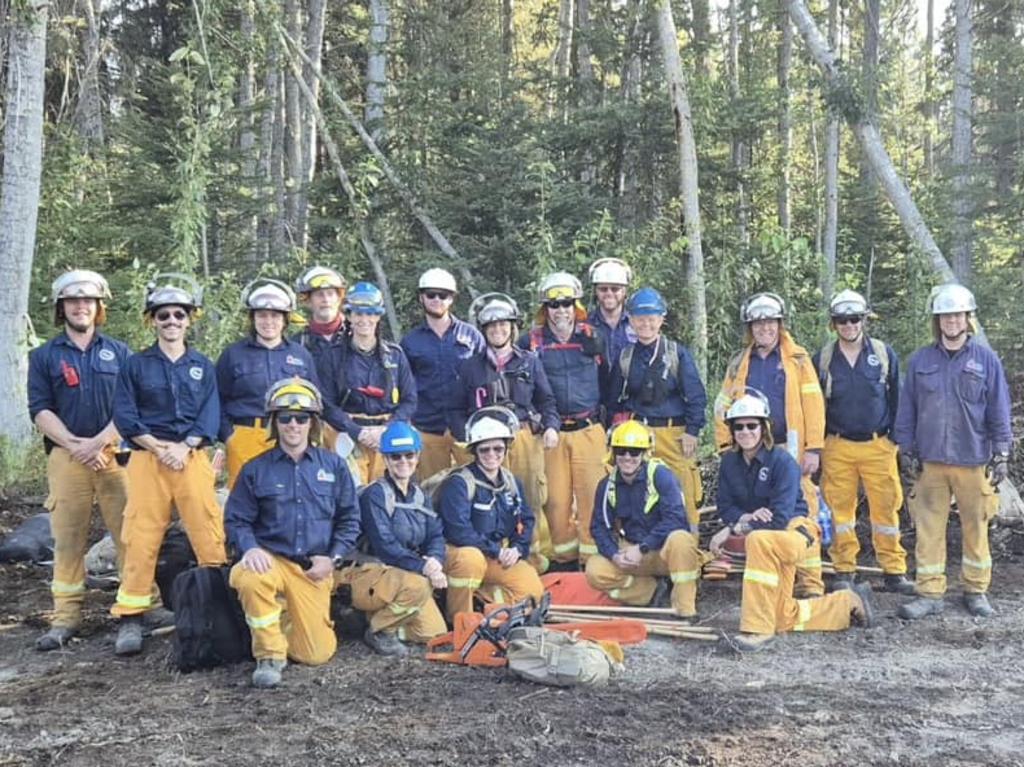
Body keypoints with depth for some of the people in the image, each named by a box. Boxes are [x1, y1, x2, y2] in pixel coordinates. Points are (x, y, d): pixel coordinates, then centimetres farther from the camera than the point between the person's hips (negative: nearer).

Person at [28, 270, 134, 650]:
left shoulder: (118, 352, 12)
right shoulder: (44, 356, 12)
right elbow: (40, 410, 4)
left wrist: (100, 441, -9)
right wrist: (76, 445, -8)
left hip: (115, 452, 0)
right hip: (66, 456, 0)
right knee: (68, 536, 0)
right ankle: (65, 618, 5)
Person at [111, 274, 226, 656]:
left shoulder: (203, 366, 11)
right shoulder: (135, 365, 8)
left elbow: (210, 416, 4)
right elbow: (124, 416, 0)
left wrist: (184, 447, -11)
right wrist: (158, 447, -11)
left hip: (192, 458, 1)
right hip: (147, 458, 0)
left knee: (209, 535, -6)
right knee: (141, 538, -3)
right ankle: (130, 618, 5)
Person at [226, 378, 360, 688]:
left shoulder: (334, 465, 6)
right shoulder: (256, 470, 3)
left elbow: (349, 519, 9)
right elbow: (236, 520, 2)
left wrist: (333, 558, -5)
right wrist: (250, 549, -18)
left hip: (314, 570, 1)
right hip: (271, 560, -1)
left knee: (316, 653, -4)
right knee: (250, 579, -39)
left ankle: (301, 618, 32)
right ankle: (269, 655, -14)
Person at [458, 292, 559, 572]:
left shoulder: (530, 361, 15)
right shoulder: (470, 366, 13)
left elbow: (546, 400, 16)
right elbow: (460, 407, 14)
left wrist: (551, 426, 0)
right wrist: (465, 436, 1)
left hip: (527, 436, 1)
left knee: (531, 497, -2)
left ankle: (533, 551, 10)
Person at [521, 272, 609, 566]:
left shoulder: (594, 337, 6)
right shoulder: (531, 341, 2)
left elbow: (608, 382, 14)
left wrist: (609, 421, 12)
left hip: (589, 430, 1)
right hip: (550, 432, 0)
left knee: (593, 495, -1)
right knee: (556, 498, 3)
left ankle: (592, 557, 10)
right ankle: (563, 558, 15)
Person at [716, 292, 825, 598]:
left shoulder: (798, 359, 5)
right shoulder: (739, 364, 14)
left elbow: (813, 404, -1)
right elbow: (723, 406, 14)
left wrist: (814, 448, -7)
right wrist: (726, 446, 6)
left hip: (790, 450, -3)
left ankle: (810, 585, -4)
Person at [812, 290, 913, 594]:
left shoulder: (884, 354, 3)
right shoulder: (823, 358, 4)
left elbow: (896, 398, 9)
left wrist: (896, 437, 5)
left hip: (878, 446, 0)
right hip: (837, 447, 1)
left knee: (886, 508, 0)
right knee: (841, 509, 4)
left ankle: (894, 572, 9)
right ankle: (844, 572, 13)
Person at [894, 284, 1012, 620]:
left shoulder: (986, 359, 1)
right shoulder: (920, 360, 5)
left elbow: (999, 409, 3)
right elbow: (907, 409, 8)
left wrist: (1001, 454, -1)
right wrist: (907, 450, 5)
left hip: (974, 460, -1)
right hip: (930, 461, 1)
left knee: (975, 527, 8)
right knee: (929, 529, 2)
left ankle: (976, 590, 22)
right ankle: (930, 594, 9)